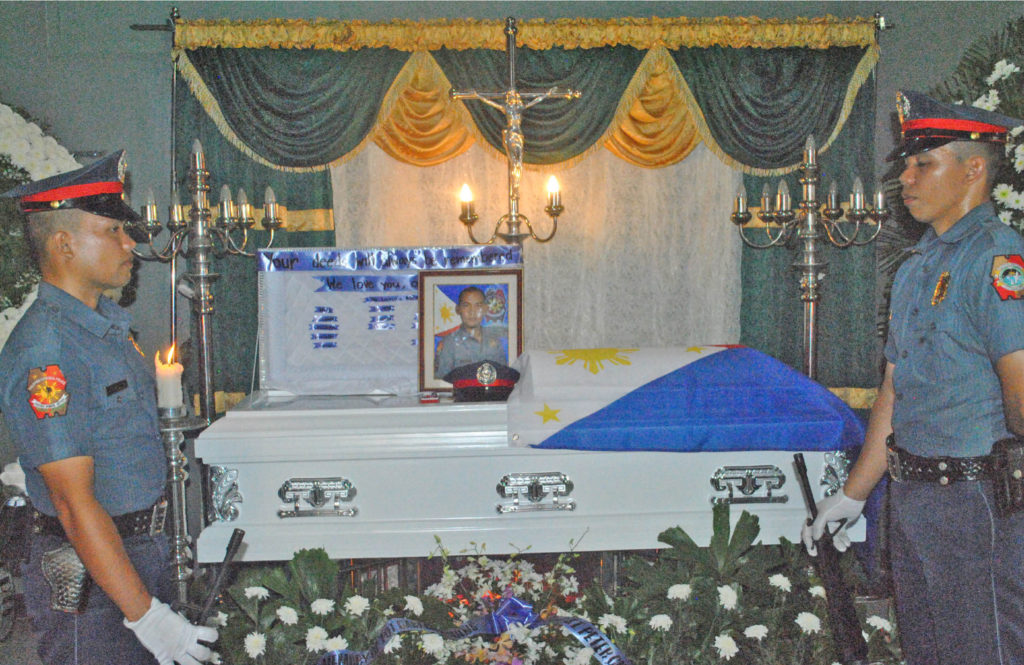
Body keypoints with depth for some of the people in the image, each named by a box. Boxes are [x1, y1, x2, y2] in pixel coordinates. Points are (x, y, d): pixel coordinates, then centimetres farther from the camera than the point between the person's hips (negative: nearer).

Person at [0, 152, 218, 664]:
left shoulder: (108, 323, 8)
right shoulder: (44, 351, -22)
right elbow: (75, 502, -24)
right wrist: (145, 614, -23)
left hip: (146, 549, 9)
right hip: (88, 573, -8)